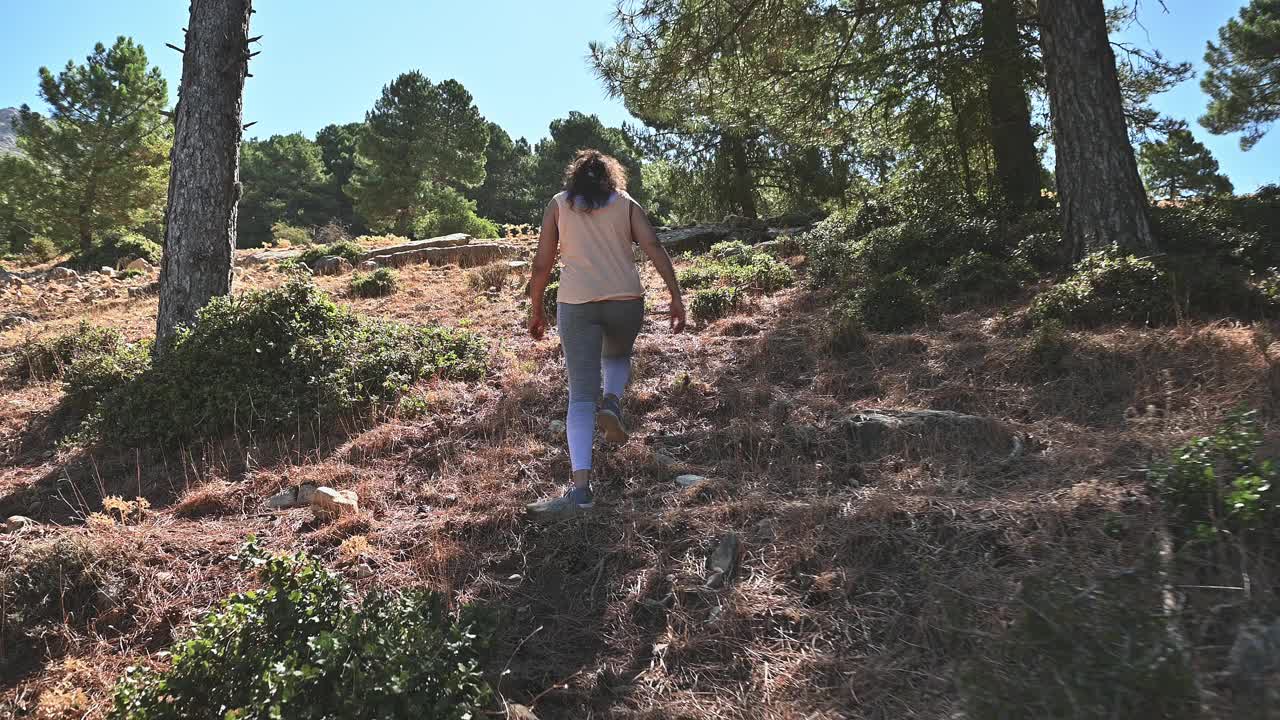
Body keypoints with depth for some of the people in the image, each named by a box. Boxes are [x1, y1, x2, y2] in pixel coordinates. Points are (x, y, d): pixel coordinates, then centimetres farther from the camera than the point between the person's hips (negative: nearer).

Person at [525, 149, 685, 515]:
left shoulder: (558, 204, 14)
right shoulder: (626, 203, 15)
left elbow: (542, 264, 9)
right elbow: (653, 247, 1)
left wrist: (536, 309, 18)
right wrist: (676, 296, 0)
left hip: (576, 303, -1)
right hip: (626, 299, 1)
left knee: (581, 395, 0)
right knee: (618, 357, 32)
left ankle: (580, 488, -11)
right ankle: (611, 402, 1)